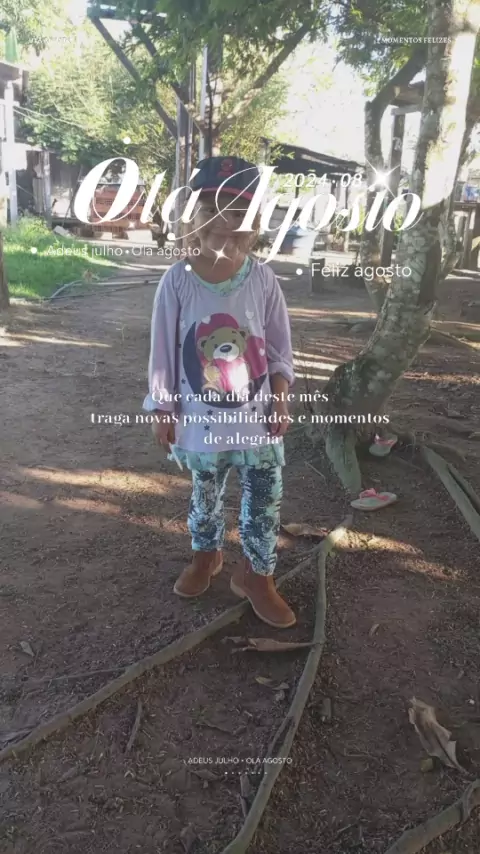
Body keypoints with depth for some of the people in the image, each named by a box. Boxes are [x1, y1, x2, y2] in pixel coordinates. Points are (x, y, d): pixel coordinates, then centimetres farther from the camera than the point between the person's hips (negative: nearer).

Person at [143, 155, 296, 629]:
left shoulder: (263, 278, -7)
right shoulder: (178, 280, -12)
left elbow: (279, 349, 1)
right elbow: (164, 351, -5)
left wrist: (280, 401, -2)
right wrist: (162, 410, -3)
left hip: (258, 417, 1)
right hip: (201, 418, -1)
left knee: (265, 501, 9)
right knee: (205, 496, 20)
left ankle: (256, 574, 31)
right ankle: (205, 554, 47)